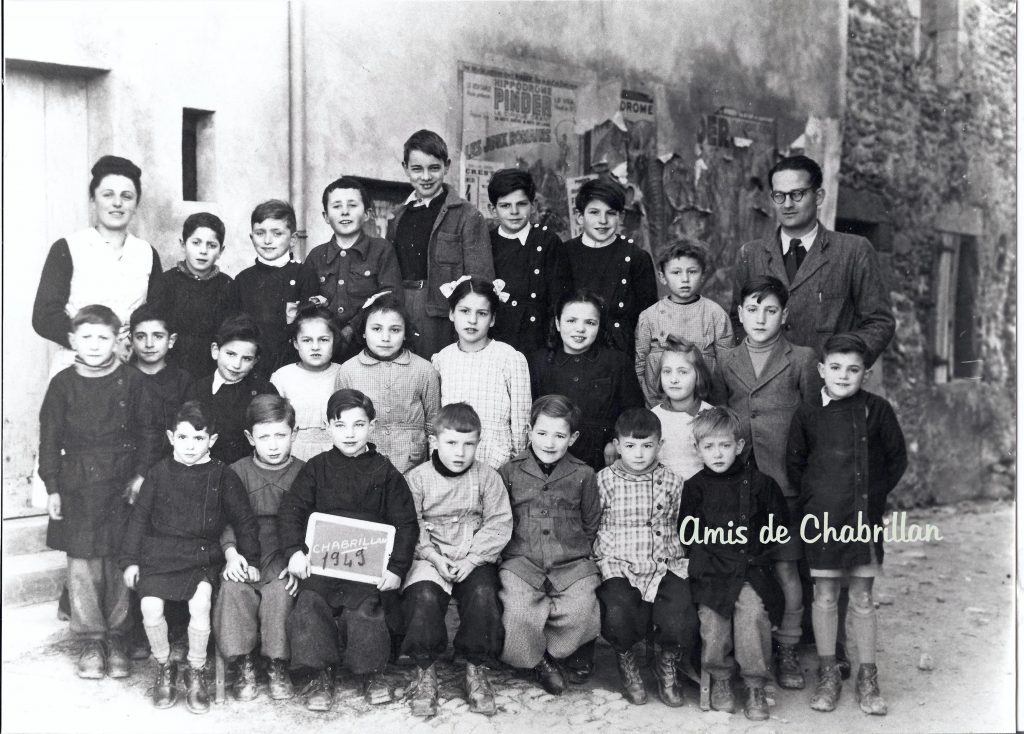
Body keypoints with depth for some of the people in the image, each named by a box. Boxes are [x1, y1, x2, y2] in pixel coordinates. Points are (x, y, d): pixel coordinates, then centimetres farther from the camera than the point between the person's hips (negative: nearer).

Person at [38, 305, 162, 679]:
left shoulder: (132, 381, 0)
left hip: (122, 484, -1)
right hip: (78, 486, 1)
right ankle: (91, 640, 16)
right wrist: (52, 487, 1)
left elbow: (149, 431, 4)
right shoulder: (63, 384, 2)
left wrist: (142, 474, -4)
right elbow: (49, 438, 5)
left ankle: (117, 638, 18)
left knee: (120, 562, 4)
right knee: (82, 564, 3)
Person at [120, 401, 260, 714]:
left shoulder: (222, 476, 3)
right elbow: (139, 517, 11)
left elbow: (244, 520, 8)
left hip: (202, 557, -1)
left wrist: (248, 558, 2)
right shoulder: (159, 472, 7)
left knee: (200, 603, -26)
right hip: (159, 554, 2)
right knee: (150, 606, -21)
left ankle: (196, 672, -2)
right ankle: (164, 668, 7)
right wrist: (130, 559, 8)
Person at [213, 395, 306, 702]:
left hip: (284, 555, -1)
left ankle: (277, 667, -12)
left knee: (280, 590, -30)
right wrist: (231, 554, -14)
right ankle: (244, 666, -12)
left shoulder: (303, 473, 4)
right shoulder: (237, 472, 8)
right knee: (232, 588, -27)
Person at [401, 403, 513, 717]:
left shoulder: (487, 477, 2)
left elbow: (498, 524, -2)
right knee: (423, 595, -29)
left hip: (475, 558, 1)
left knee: (483, 595, -27)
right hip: (430, 556, 0)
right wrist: (433, 557, -16)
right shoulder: (416, 478, 0)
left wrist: (472, 559, -13)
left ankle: (476, 670, -7)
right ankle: (425, 671, -10)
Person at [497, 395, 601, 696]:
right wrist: (506, 555, 3)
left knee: (582, 609, -26)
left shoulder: (583, 475, 9)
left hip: (571, 562, 1)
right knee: (517, 612, -27)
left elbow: (591, 525, 17)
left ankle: (550, 652, 6)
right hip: (521, 561, 0)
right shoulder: (509, 473, 8)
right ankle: (539, 660, 6)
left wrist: (580, 553, 7)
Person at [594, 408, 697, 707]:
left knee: (680, 623, -23)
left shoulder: (673, 482, 9)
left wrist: (674, 563, 1)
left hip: (665, 567, 1)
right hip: (618, 569, -1)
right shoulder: (603, 481, 4)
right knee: (618, 616, -30)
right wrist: (608, 565, -4)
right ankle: (625, 660, 8)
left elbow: (685, 530, 14)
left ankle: (667, 662, 16)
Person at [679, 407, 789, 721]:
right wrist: (709, 556, 0)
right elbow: (688, 534, 10)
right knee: (712, 615, -17)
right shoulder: (695, 487, 7)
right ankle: (719, 679, 5)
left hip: (750, 566, 0)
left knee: (752, 609, -21)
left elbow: (779, 521, 14)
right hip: (710, 570, 0)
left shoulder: (758, 482, 6)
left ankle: (755, 686, -7)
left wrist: (755, 544, 7)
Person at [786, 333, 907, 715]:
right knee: (824, 597, 6)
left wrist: (875, 494, 0)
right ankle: (827, 674, 20)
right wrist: (814, 498, 1)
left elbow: (896, 458, 6)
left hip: (864, 516, 0)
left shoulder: (877, 409, -2)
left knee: (862, 599, 8)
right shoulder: (808, 414, -1)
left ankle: (867, 678, 19)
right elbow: (794, 463, 7)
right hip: (821, 517, 0)